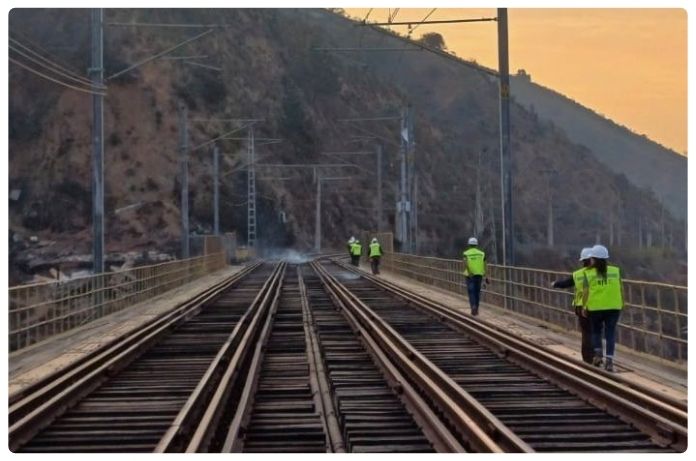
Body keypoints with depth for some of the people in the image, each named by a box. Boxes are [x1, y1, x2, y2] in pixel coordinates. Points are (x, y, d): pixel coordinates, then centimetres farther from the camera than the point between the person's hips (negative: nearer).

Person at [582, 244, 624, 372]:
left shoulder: (589, 273, -4)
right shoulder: (615, 271, 3)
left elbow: (586, 292, -6)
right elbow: (621, 289, 3)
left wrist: (584, 307, 3)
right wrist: (621, 304, 13)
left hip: (595, 308, -1)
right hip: (613, 307, 1)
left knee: (596, 331, 19)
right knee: (610, 333, 5)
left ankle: (598, 353, 1)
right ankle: (609, 360, -3)